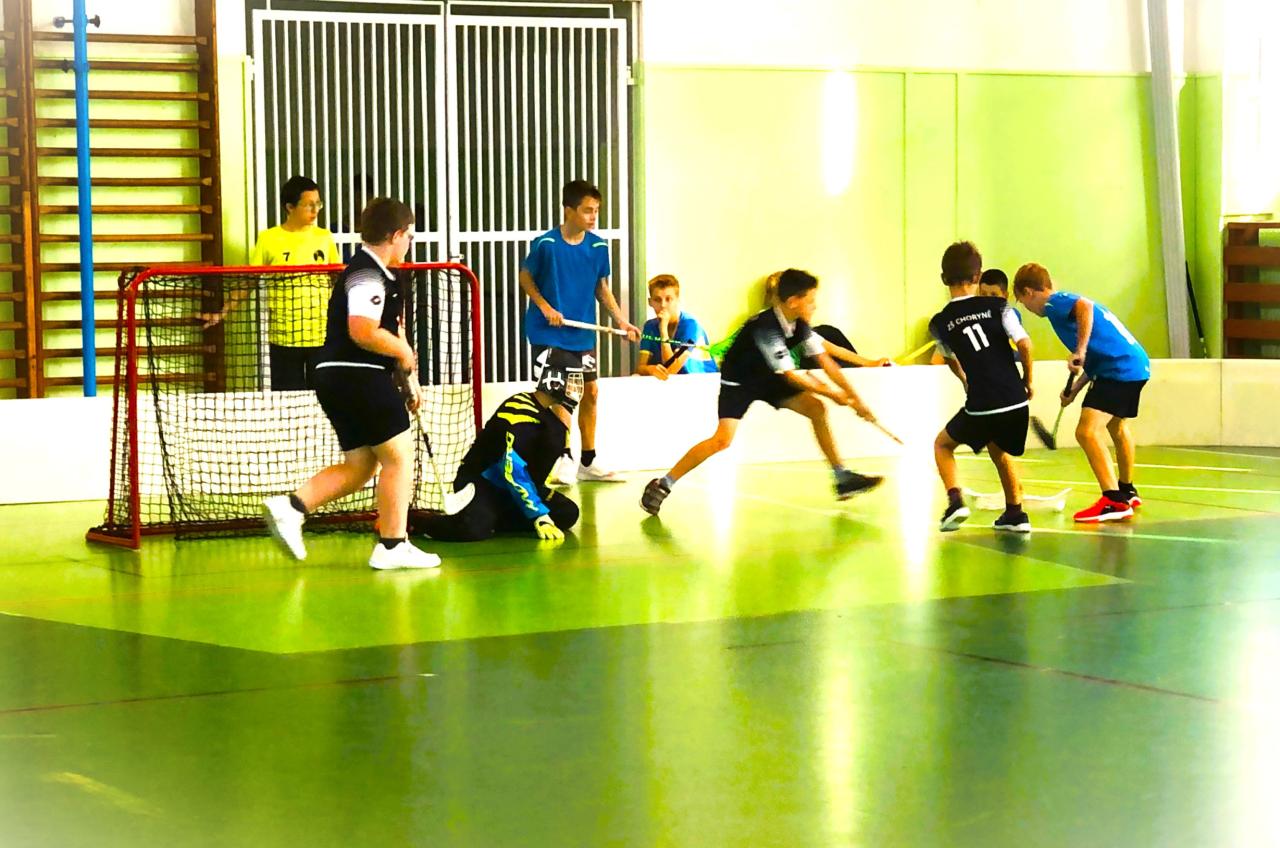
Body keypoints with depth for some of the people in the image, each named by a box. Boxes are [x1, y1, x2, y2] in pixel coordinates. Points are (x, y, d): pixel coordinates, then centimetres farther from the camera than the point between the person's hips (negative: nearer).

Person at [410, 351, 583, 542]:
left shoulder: (555, 415, 5)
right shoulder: (520, 411, -22)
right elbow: (513, 471, -27)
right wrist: (540, 517, -29)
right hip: (479, 480, -9)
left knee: (568, 513, -8)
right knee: (476, 528, -37)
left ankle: (492, 520, -10)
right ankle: (411, 520, -12)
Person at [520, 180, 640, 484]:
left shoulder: (598, 247, -2)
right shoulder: (545, 244, -14)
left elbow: (601, 287, 9)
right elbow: (525, 277, -2)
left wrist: (621, 320, -1)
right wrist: (545, 307, -15)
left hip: (582, 334, 5)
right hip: (548, 333, -5)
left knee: (590, 392, 8)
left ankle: (588, 462, 19)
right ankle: (565, 458, 2)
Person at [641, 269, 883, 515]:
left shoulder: (799, 324, -9)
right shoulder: (765, 327, -32)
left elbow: (825, 360, -5)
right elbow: (791, 375, -28)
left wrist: (854, 398, -10)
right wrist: (831, 393, -19)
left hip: (768, 379, 8)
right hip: (738, 381, -8)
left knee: (817, 408, -5)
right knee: (723, 439, -22)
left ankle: (843, 479, 3)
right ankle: (662, 485, -13)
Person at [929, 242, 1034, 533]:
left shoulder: (940, 323, 2)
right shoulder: (997, 306, -1)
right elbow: (1024, 343, -8)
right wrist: (1028, 380, 8)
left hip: (981, 404, -2)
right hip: (1016, 400, 2)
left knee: (942, 444, 22)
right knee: (999, 449, 30)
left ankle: (955, 499, 1)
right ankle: (1015, 513, 27)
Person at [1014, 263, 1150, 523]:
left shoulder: (1054, 303, -6)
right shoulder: (1067, 301, 23)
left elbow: (1085, 307, -30)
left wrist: (1080, 351, -30)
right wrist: (1075, 389, 19)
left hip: (1120, 370, -11)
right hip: (1137, 365, 11)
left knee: (1087, 431, -17)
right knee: (1117, 427, 30)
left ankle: (1115, 501, -24)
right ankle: (1127, 491, 48)